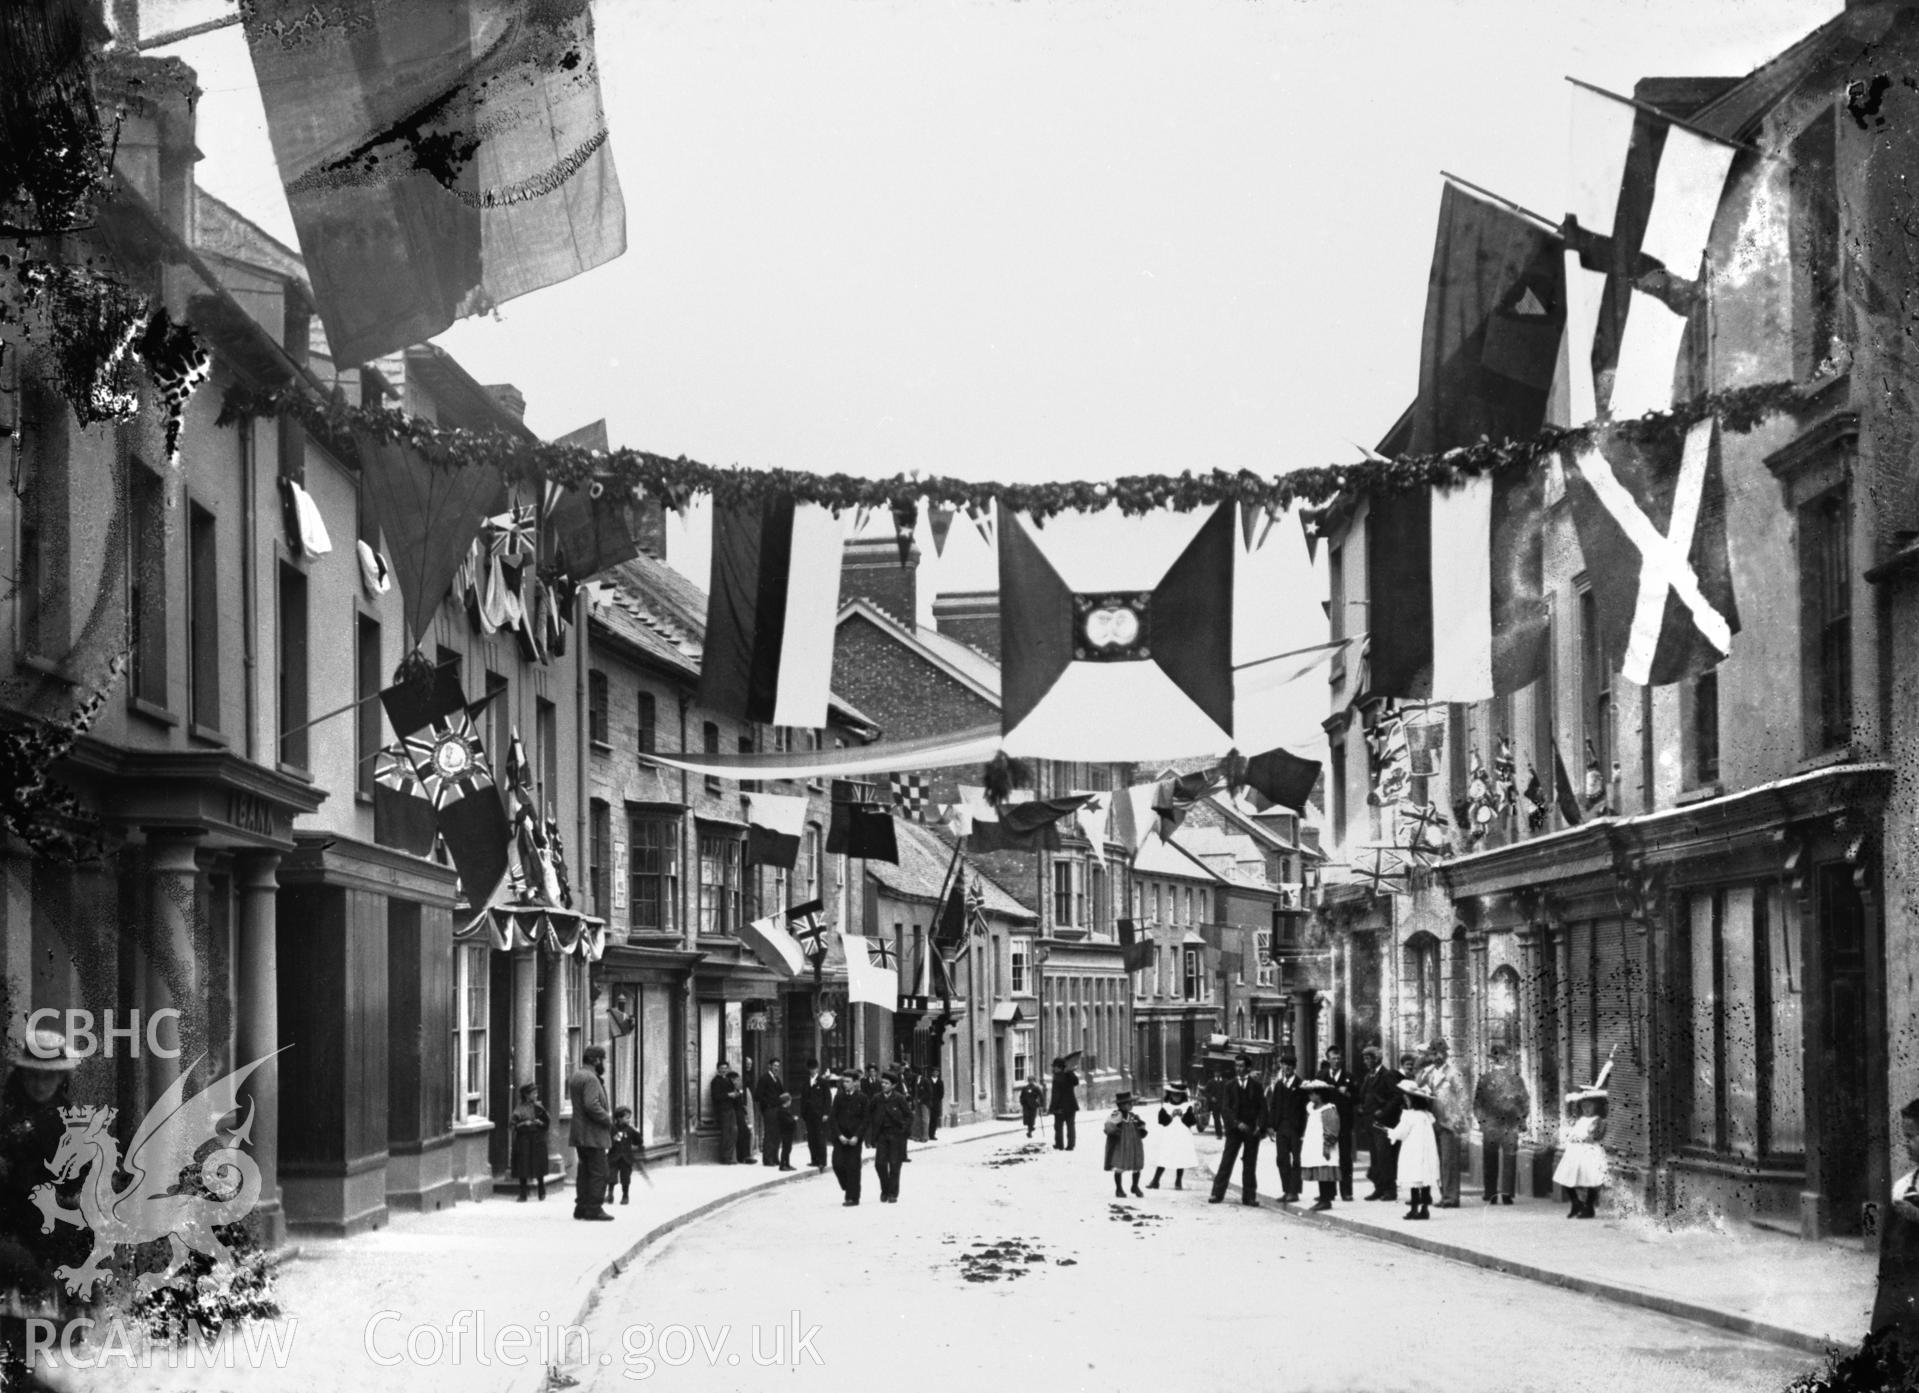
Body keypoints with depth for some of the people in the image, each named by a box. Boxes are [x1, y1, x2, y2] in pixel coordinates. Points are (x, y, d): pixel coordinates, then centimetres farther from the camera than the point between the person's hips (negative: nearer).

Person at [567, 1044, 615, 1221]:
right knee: (599, 1172, -7)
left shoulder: (575, 1076, 15)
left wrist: (606, 1114, 9)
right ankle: (594, 1208, -8)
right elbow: (592, 1105, -27)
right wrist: (608, 1119, -13)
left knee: (585, 1171, 13)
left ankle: (581, 1207, 15)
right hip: (592, 1134, -10)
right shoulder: (590, 1079, -17)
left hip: (579, 1133, 10)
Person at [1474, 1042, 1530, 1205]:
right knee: (1509, 1159, 5)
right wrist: (1521, 1119, 15)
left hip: (1490, 1125, 0)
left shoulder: (1484, 1079, -5)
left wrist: (1481, 1120, 11)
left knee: (1490, 1160, 8)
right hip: (1511, 1125, 0)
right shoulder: (1515, 1079, -2)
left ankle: (1491, 1193, 8)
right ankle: (1506, 1193, 0)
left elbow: (1477, 1103, -1)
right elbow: (1525, 1102, 3)